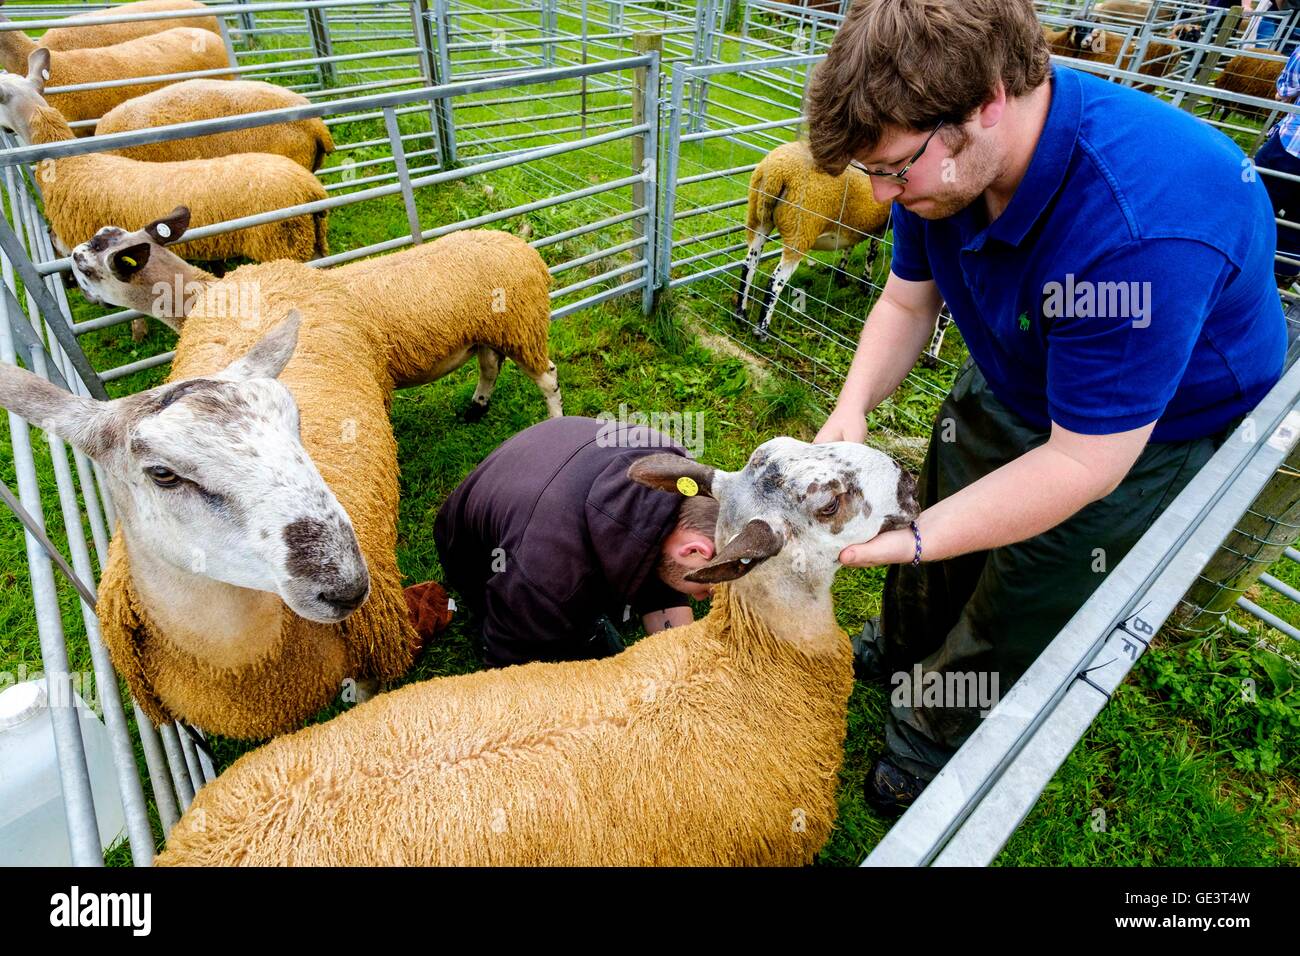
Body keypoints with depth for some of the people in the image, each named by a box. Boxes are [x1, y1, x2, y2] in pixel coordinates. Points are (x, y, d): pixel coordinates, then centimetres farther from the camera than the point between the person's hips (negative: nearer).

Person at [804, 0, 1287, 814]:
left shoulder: (1140, 234, -41)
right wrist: (854, 406, -22)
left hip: (1153, 429, -6)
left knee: (1019, 611, 6)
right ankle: (900, 653, 49)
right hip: (1011, 383, 7)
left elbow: (1082, 463, -34)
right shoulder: (944, 153, -18)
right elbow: (908, 300, -6)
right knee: (938, 498, 20)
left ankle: (929, 751, 33)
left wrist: (914, 539, -37)